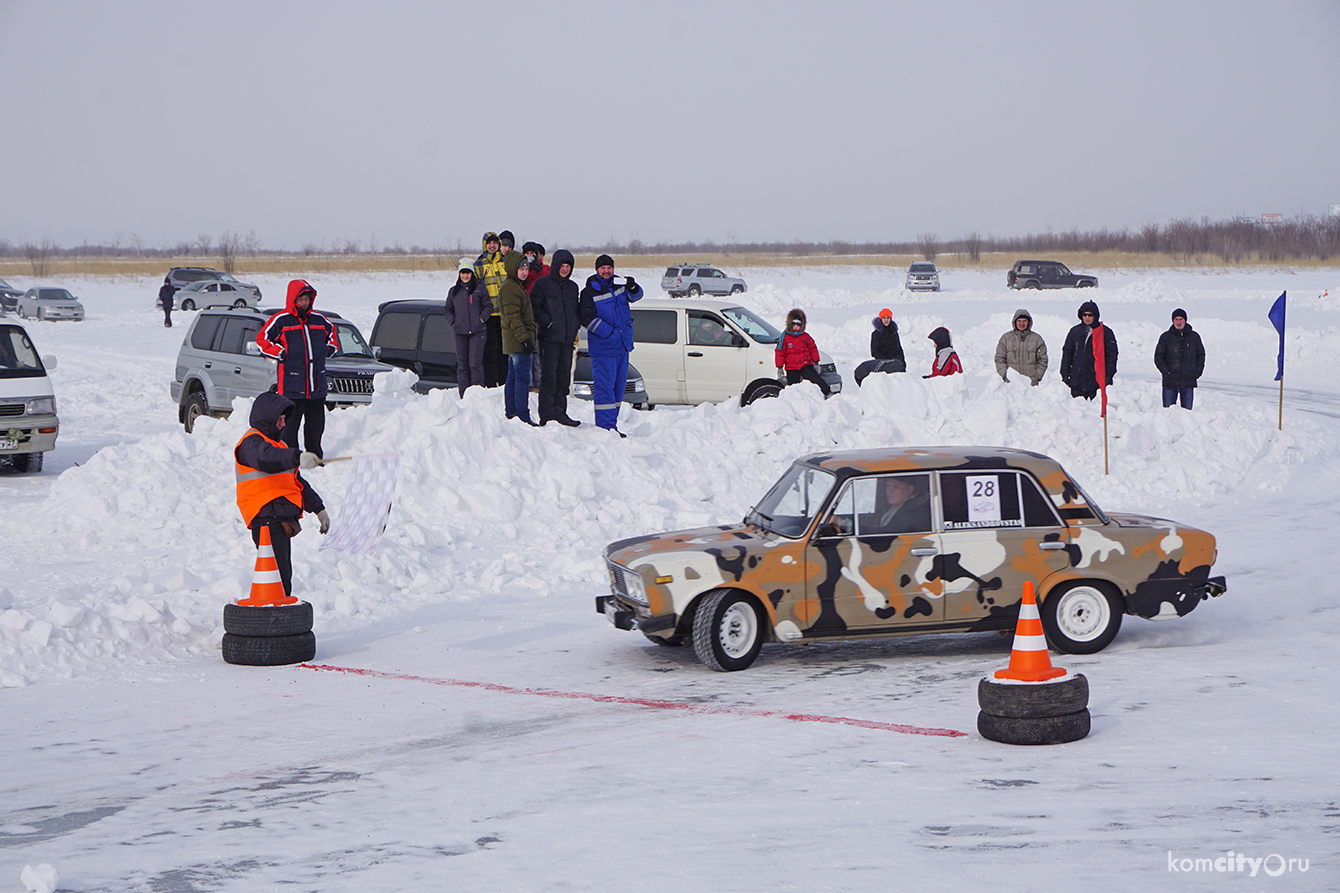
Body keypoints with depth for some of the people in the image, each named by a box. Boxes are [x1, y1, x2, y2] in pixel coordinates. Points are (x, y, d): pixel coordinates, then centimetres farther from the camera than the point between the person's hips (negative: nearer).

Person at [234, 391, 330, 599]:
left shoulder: (278, 444, 26)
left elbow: (296, 481, 34)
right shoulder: (251, 442, -7)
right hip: (266, 517, -10)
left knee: (284, 573, 12)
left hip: (283, 518, 10)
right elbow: (265, 457, -33)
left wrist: (318, 508, 33)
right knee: (279, 571, -18)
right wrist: (297, 457, -48)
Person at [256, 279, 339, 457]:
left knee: (316, 426, 11)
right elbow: (262, 339, -1)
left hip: (317, 387, 5)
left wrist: (330, 348, 15)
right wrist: (280, 353, -9)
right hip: (291, 387, -5)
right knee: (289, 425, -3)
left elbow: (332, 332, 32)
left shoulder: (319, 320, 13)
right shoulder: (281, 320, -3)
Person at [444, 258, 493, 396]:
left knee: (475, 363, -10)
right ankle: (463, 394, 7)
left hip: (477, 332, -3)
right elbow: (448, 309, 20)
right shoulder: (453, 291, 14)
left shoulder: (480, 288, 5)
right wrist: (452, 321, 3)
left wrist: (481, 319, -7)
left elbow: (488, 307, 6)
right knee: (462, 364, 3)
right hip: (460, 332, 3)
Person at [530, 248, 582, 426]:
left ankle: (560, 413, 14)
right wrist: (548, 323, -18)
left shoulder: (572, 287, 17)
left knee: (564, 376, 8)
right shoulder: (542, 284, -1)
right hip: (549, 338, -6)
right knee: (549, 375, -9)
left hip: (568, 338, 6)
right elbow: (534, 308, -6)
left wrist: (575, 326, 8)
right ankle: (547, 415, -8)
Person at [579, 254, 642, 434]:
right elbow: (587, 318, -10)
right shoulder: (589, 292, -4)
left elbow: (635, 296, 4)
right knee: (604, 387, -9)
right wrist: (609, 333, -17)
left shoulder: (619, 286, 11)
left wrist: (632, 287, -20)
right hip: (603, 348, -6)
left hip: (623, 346, 6)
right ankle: (606, 426, -7)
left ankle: (612, 425, 18)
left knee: (618, 386, 10)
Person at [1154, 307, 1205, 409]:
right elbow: (1158, 358, 5)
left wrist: (1197, 372, 3)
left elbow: (1201, 355, 16)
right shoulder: (1165, 337, 5)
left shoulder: (1194, 337, 9)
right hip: (1170, 382, -1)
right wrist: (1166, 371, -8)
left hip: (1189, 382, 1)